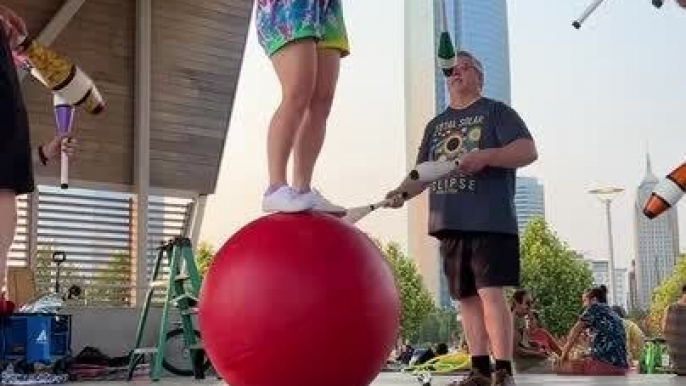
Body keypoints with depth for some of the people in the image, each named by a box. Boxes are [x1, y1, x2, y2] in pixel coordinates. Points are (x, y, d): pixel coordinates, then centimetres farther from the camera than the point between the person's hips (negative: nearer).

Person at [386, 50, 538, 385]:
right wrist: (402, 192, -1)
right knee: (467, 298, 6)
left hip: (490, 220, -6)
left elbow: (528, 151, -5)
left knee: (491, 294, -13)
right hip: (450, 224, 6)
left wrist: (486, 156, -21)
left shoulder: (496, 112, 6)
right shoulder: (435, 125, 22)